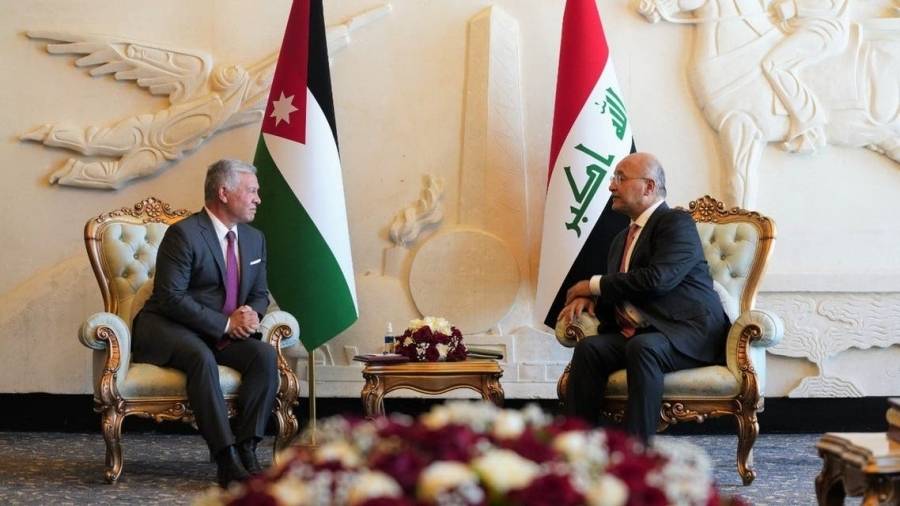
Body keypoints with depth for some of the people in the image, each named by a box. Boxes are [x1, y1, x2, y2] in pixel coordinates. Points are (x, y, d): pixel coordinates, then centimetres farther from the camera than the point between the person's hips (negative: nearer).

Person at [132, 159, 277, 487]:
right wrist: (226, 323, -21)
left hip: (225, 334, 7)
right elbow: (171, 297, -19)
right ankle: (227, 460, -39)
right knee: (202, 357, -38)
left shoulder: (254, 239, 11)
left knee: (265, 355, -22)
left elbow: (259, 294, 18)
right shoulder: (183, 234, -13)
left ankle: (246, 449, -26)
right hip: (168, 329, -7)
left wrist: (250, 313, -8)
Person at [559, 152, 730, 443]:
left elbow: (657, 279, -18)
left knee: (642, 347, -37)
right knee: (589, 347, -22)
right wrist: (588, 297, 3)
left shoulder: (677, 223, -3)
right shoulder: (623, 238, 23)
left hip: (688, 335, -7)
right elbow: (613, 295, 28)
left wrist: (595, 285, -8)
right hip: (636, 334, 7)